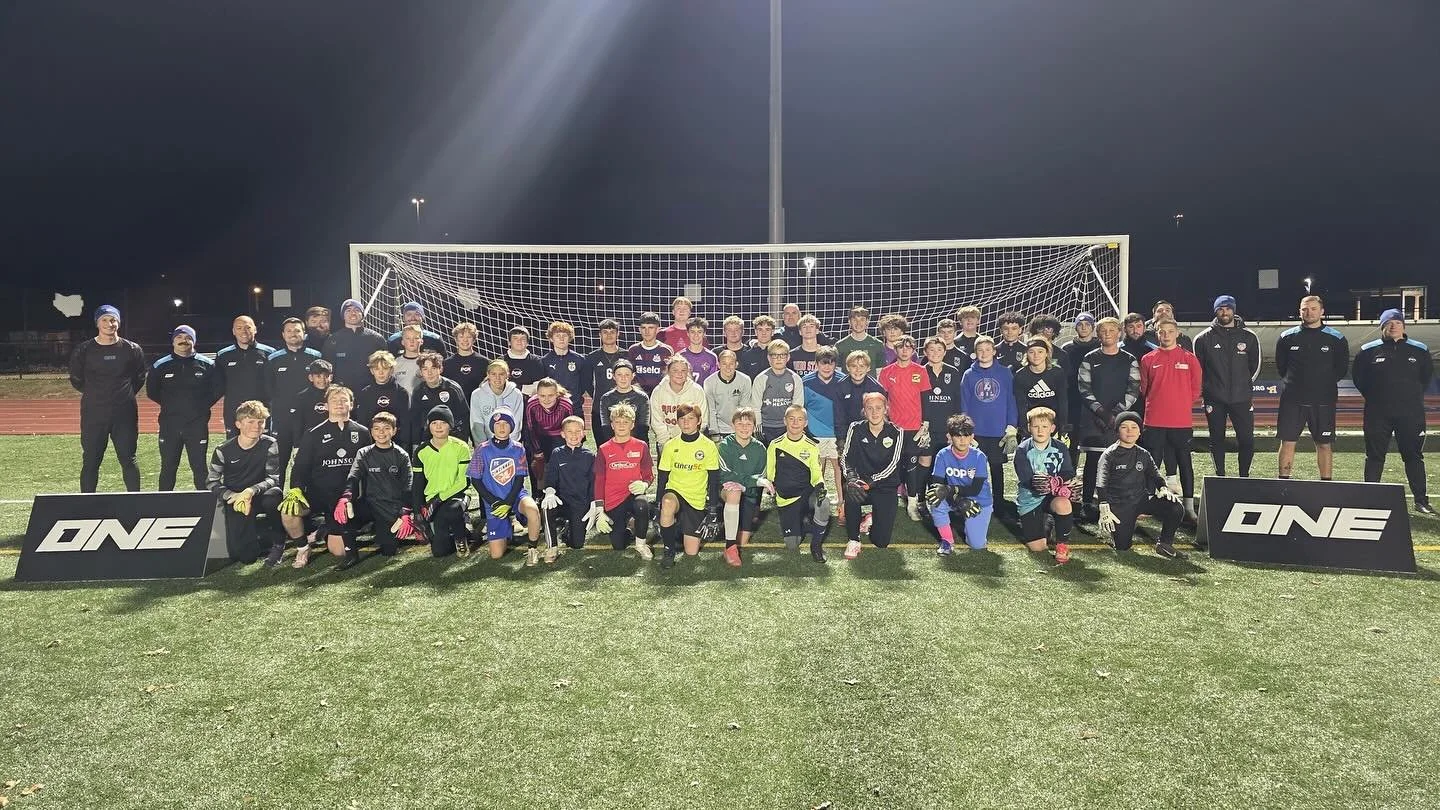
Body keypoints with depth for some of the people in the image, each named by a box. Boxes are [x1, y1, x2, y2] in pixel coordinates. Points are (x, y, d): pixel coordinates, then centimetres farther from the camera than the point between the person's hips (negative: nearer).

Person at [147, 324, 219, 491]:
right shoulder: (160, 366, 4)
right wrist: (170, 405, 9)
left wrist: (202, 405, 1)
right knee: (168, 468, 9)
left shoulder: (207, 364, 0)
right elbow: (151, 392, 14)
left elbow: (217, 390, 8)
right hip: (169, 425, 2)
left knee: (200, 467, 4)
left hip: (197, 425, -1)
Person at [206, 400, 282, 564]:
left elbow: (273, 478, -14)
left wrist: (251, 491, -32)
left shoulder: (269, 445, -8)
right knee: (242, 555, -18)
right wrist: (232, 496, -20)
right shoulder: (224, 450, -5)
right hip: (234, 500, 0)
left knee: (274, 495, -39)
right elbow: (211, 482, -1)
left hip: (259, 496, 0)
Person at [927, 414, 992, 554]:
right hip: (954, 500, 1)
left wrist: (949, 489, -32)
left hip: (979, 502, -1)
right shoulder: (943, 455, -13)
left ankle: (967, 523, 24)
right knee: (936, 502, -30)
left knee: (977, 544, -10)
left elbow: (975, 489, -20)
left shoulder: (979, 457, -17)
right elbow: (936, 484, -19)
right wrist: (958, 500, -32)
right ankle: (947, 540, -7)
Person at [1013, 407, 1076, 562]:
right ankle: (1044, 524, 28)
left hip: (1053, 496, 1)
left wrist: (1054, 482, -28)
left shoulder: (1060, 448, -3)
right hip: (1030, 498, -1)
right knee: (1037, 547, -8)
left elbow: (1069, 473, -7)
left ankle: (1062, 544, -13)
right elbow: (1027, 482, -17)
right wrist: (1058, 485, -27)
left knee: (1062, 503, -37)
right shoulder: (1022, 450, -11)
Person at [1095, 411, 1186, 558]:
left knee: (1175, 508, -19)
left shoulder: (1144, 454, 10)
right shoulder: (1109, 455, -6)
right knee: (1122, 546, -10)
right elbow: (1101, 483, -13)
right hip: (1119, 505, -4)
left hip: (1142, 500, 4)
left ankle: (1165, 544, 1)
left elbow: (1155, 475, 14)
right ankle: (1109, 527, 23)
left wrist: (1163, 488, -10)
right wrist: (1104, 509, -24)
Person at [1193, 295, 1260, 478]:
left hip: (1242, 398, 1)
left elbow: (1255, 366, 15)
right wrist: (1205, 389, 4)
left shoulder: (1249, 337, 6)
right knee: (1217, 440, 7)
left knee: (1247, 439, -1)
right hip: (1215, 399, -1)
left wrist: (1245, 385, 12)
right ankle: (1220, 476, 17)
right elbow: (1197, 367, 7)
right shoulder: (1204, 338, 2)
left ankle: (1244, 476, 13)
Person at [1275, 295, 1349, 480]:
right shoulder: (1287, 337, 3)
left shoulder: (1336, 338, 1)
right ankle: (1283, 481, 8)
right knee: (1287, 442, 1)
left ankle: (1326, 483, 13)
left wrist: (1326, 384, 5)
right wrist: (1293, 383, 9)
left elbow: (1342, 368, 10)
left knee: (1325, 444, 5)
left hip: (1323, 401, 0)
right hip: (1292, 400, 0)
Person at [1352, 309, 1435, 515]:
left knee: (1414, 456, 5)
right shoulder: (1369, 351, 1)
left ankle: (1421, 500, 11)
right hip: (1378, 413, -1)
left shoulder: (1419, 350, 5)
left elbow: (1427, 375, 17)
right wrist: (1372, 396, 7)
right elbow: (1358, 375, 11)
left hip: (1411, 413, 1)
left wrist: (1415, 396, 10)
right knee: (1375, 455, 3)